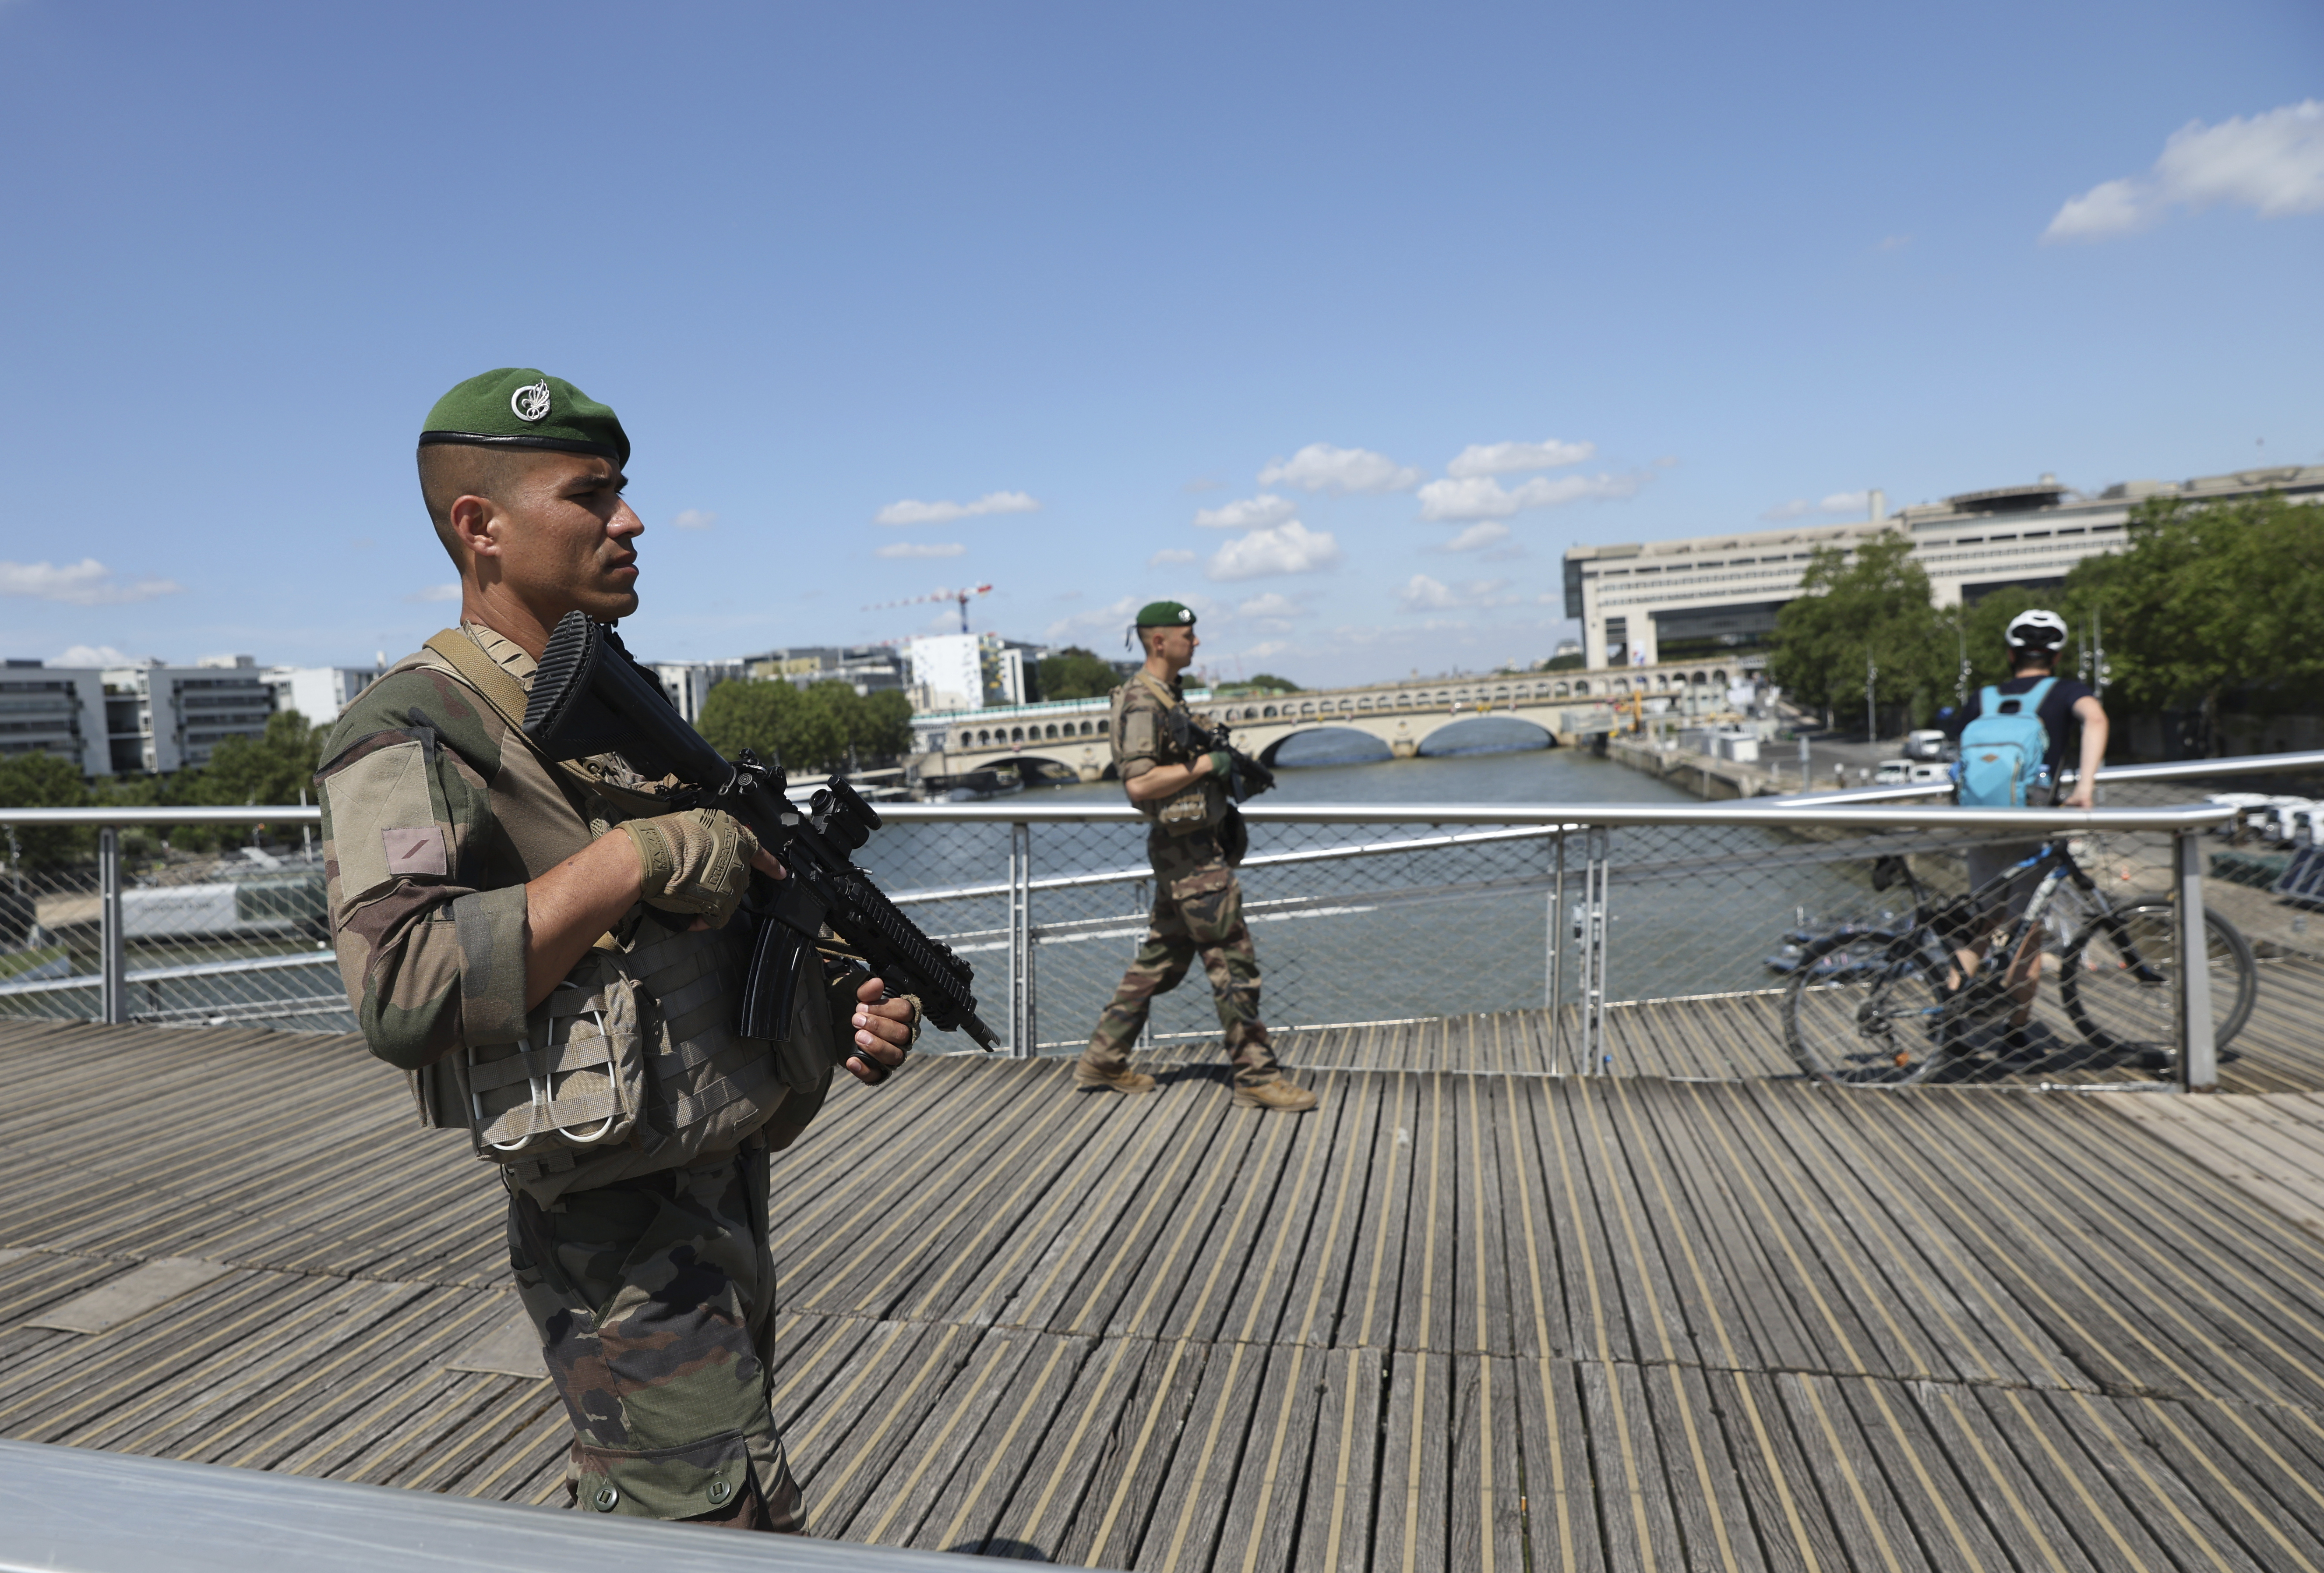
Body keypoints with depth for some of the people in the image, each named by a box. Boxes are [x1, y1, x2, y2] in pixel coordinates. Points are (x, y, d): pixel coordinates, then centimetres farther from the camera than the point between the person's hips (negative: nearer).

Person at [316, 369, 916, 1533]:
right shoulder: (414, 732, -13)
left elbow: (734, 918, 17)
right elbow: (400, 994, -27)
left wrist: (845, 1005, 0)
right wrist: (635, 856, -26)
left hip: (731, 1193, 8)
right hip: (624, 1244, -8)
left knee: (630, 1506, 23)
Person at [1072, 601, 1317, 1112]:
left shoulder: (1169, 696, 16)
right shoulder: (1142, 703, -16)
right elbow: (1139, 783, -25)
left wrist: (1233, 766, 13)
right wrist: (1204, 765, -20)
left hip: (1193, 847, 10)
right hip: (1189, 850, -10)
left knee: (1160, 959, 14)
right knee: (1233, 960, -5)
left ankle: (1103, 1060, 22)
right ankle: (1256, 1076, 4)